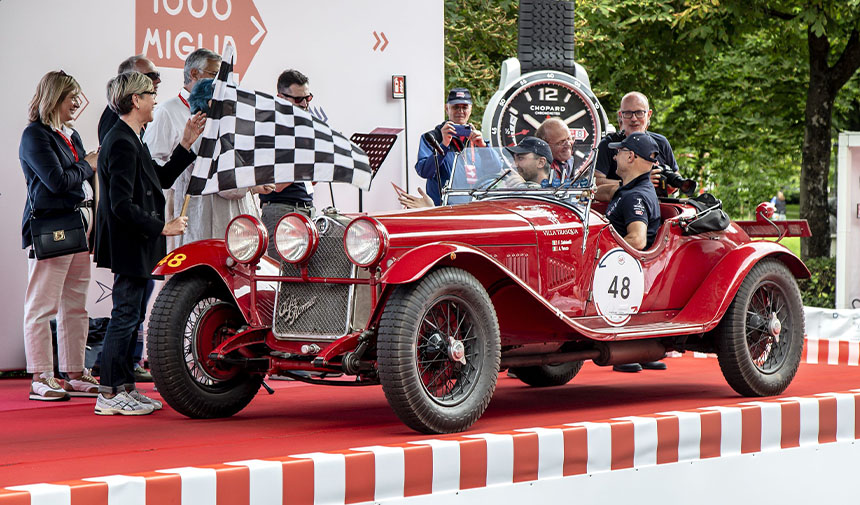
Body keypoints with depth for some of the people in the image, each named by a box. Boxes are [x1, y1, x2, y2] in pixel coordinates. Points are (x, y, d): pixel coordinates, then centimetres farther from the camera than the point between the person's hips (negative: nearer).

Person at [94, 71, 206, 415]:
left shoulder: (131, 141, 15)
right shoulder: (122, 144, -18)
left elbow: (162, 179, 23)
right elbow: (122, 205, -24)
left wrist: (187, 143, 20)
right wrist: (162, 227, -19)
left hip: (137, 245, 11)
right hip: (128, 245, -11)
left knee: (132, 316, 14)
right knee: (125, 316, -6)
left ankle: (124, 388, 21)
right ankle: (109, 395, -2)